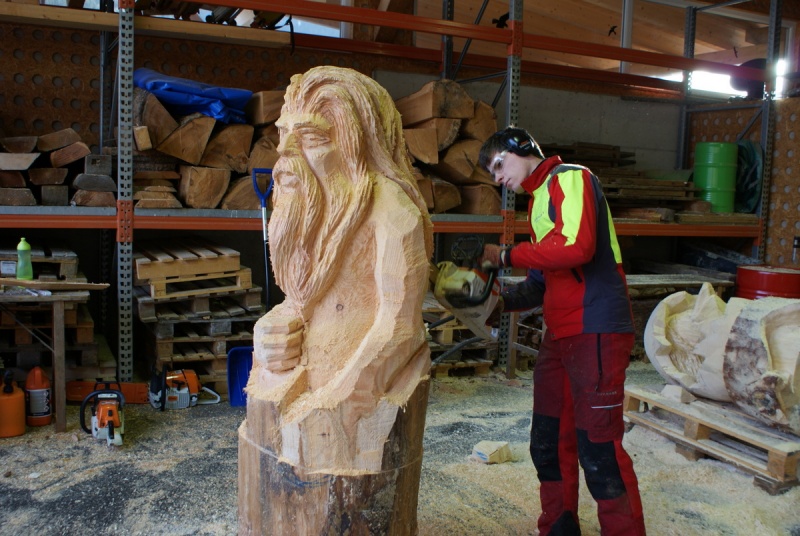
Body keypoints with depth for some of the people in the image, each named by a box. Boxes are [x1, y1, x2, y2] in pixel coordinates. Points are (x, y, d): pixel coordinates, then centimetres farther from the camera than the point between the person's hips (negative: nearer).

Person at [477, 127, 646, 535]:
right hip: (559, 334, 9)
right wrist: (506, 301, 4)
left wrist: (507, 255, -13)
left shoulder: (570, 179, -5)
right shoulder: (539, 199, 21)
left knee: (599, 451, -5)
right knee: (549, 444, 14)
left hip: (595, 333, -9)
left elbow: (577, 245, -23)